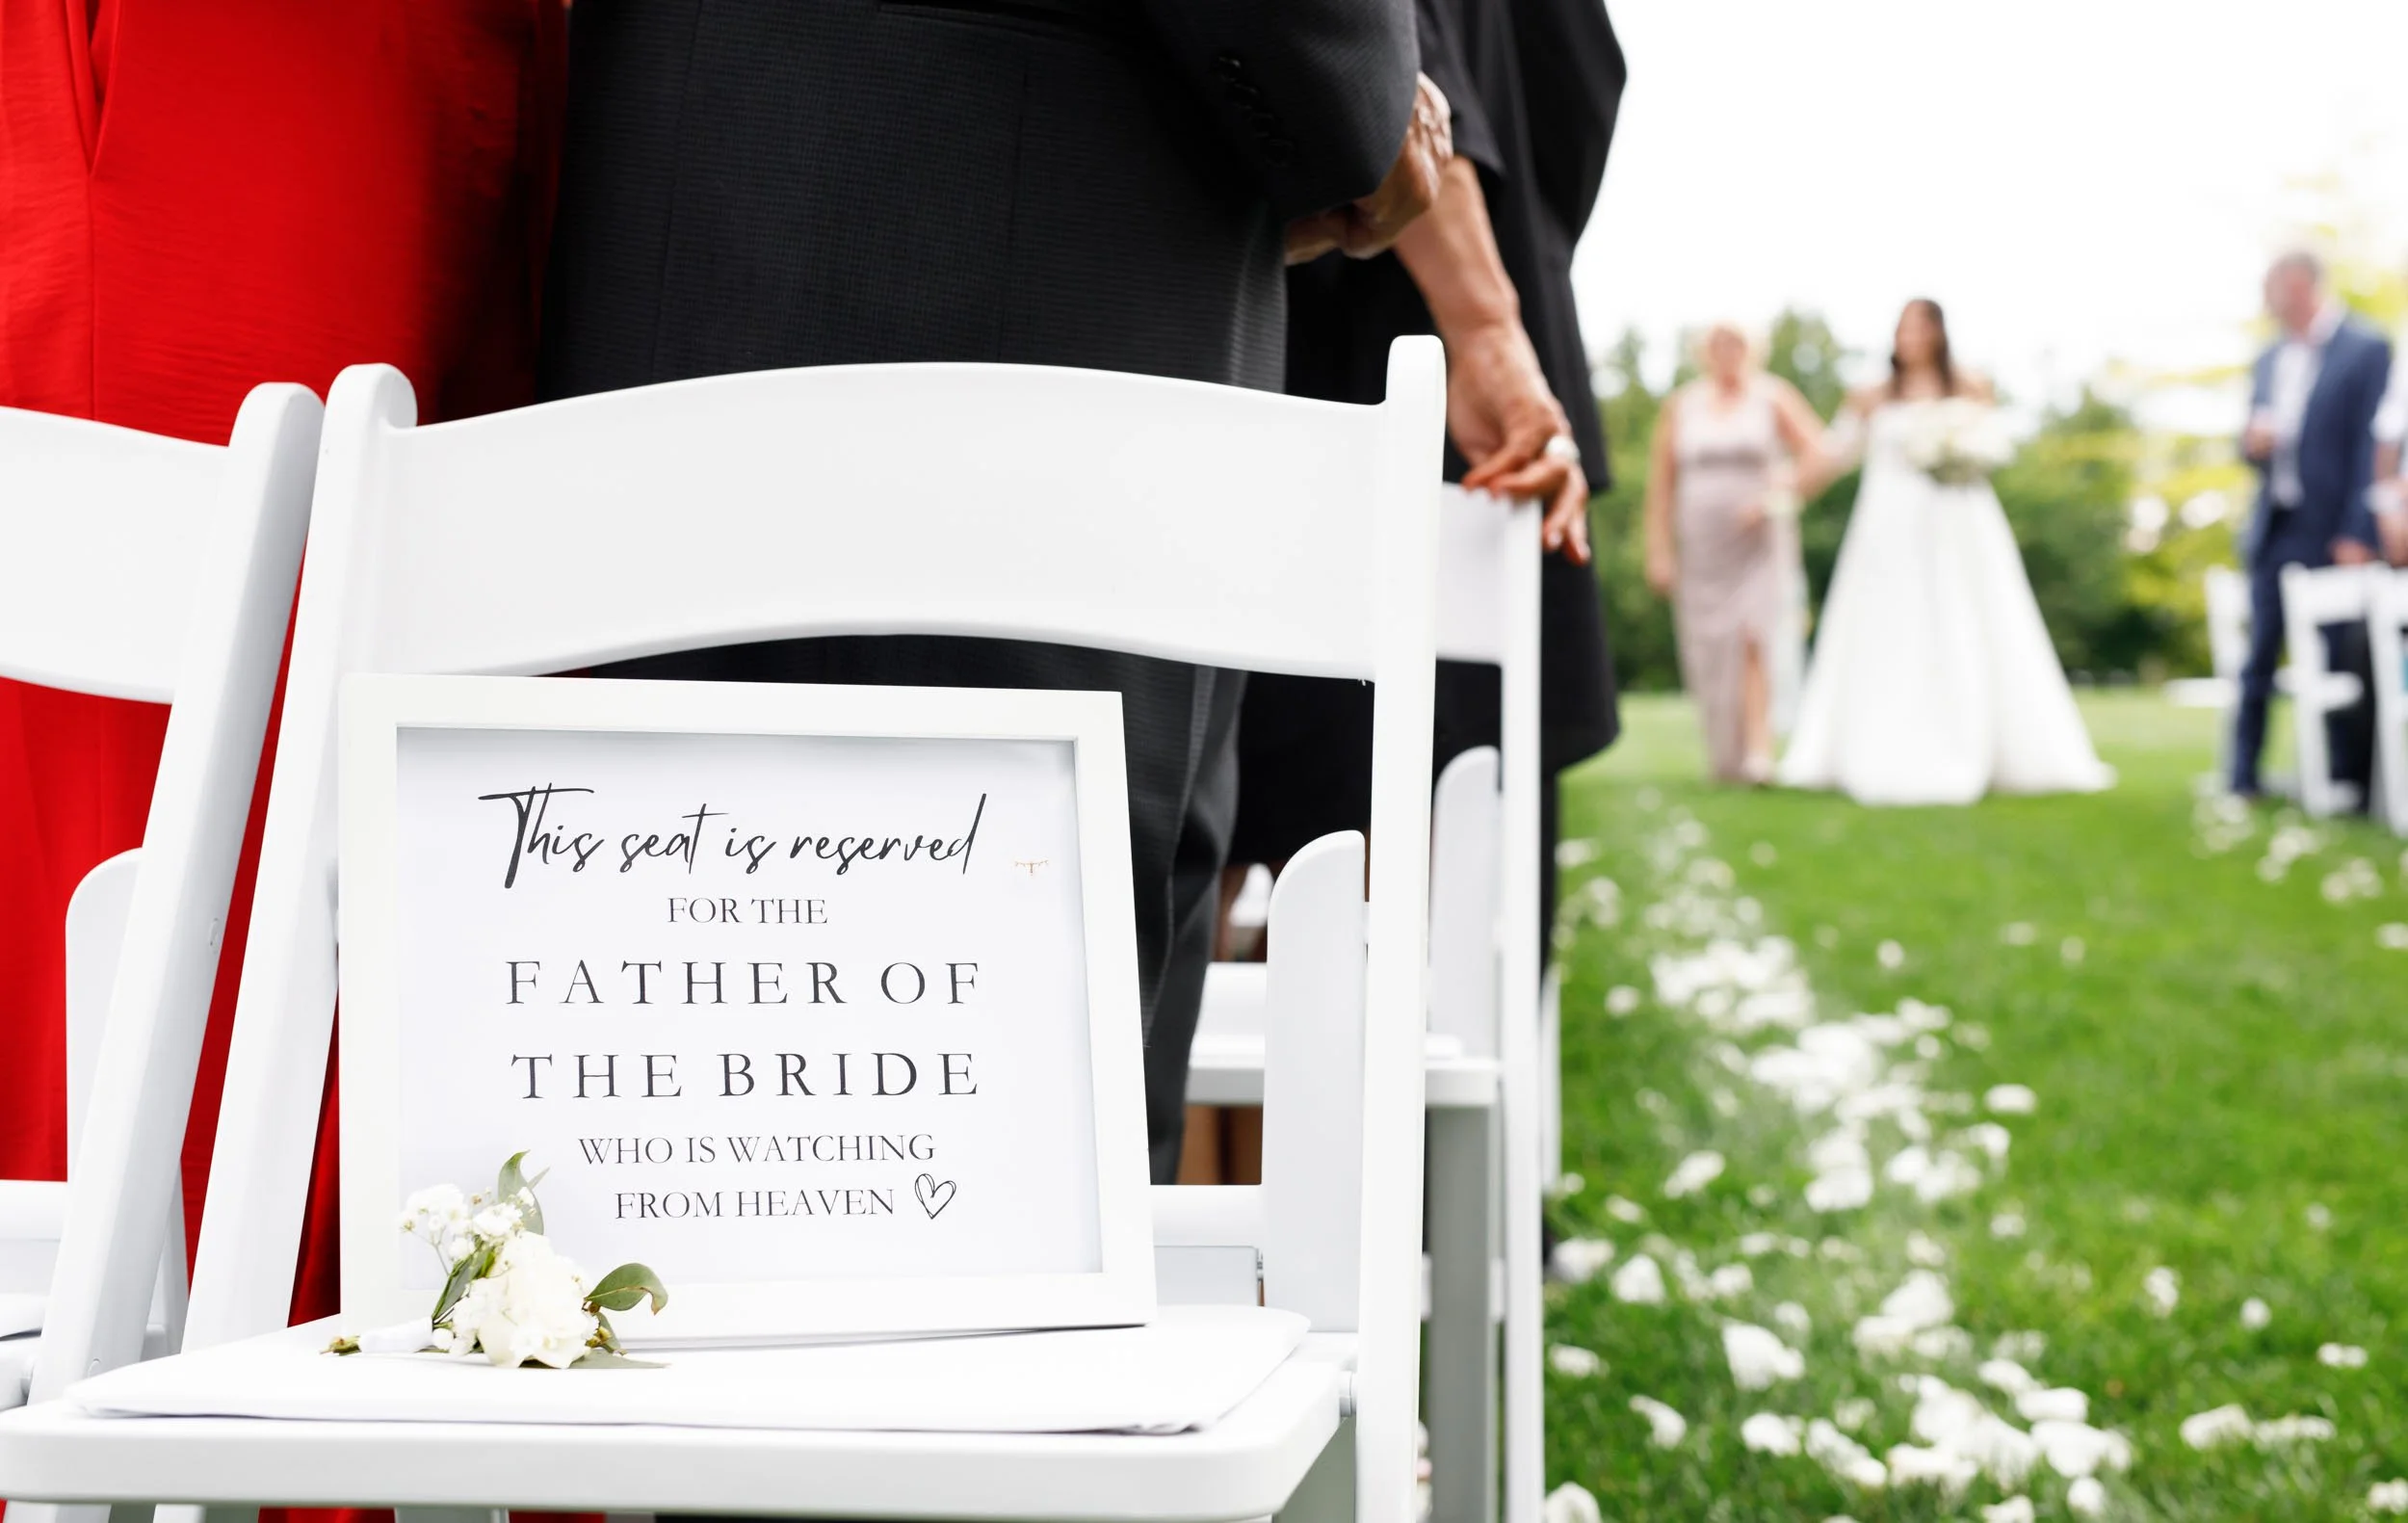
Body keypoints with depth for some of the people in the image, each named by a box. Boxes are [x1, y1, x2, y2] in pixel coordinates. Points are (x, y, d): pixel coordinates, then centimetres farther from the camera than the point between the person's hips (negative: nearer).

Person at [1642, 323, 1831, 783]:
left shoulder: (1773, 397, 2)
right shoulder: (1682, 405, 8)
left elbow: (1816, 458, -2)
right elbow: (1661, 482, 8)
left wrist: (1775, 497, -14)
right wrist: (1659, 550, 2)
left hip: (1759, 544, -3)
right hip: (1700, 549, 3)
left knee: (1754, 640, -19)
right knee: (1708, 654, 4)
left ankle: (1758, 751, -26)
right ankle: (1723, 759, 17)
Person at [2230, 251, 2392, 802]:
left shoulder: (2366, 349, -5)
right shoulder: (2268, 362, 16)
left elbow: (2374, 446, -10)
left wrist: (2358, 534, -15)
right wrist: (2252, 443, -3)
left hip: (2332, 531, -6)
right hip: (2273, 529, 6)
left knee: (2339, 662, -2)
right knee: (2258, 661, 6)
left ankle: (2349, 780, 4)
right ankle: (2244, 777, 10)